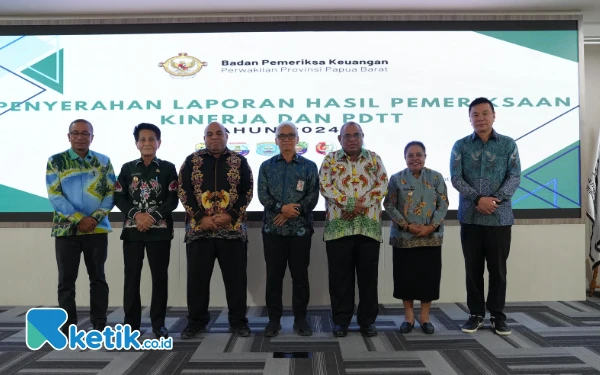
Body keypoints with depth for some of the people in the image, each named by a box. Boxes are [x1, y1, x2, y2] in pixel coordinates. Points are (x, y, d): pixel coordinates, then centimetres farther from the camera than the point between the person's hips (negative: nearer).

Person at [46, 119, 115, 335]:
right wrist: (79, 219, -16)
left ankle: (99, 324, 17)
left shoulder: (103, 161, 6)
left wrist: (95, 217, -13)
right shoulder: (56, 161, 1)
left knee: (98, 277, 8)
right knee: (67, 279, 4)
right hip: (66, 228, -1)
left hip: (97, 229, 1)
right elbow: (54, 195, -7)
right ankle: (68, 327, 13)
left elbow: (111, 193, 2)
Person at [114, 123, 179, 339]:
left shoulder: (168, 168, 5)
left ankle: (158, 323, 11)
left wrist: (154, 216, -14)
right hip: (132, 229, 2)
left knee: (159, 276, 1)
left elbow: (173, 199, -2)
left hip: (159, 229, -1)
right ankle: (131, 322, 14)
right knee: (131, 276, 3)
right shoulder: (127, 168, 10)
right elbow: (119, 198, 4)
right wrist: (136, 214, -12)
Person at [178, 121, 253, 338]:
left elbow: (247, 192, 2)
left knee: (236, 277, 3)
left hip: (233, 228, 0)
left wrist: (230, 216, -11)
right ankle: (196, 321, 18)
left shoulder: (239, 162, 7)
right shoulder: (192, 161, 7)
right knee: (197, 277, 5)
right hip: (198, 228, 1)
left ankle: (238, 321, 15)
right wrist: (200, 218, -9)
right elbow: (184, 191, 2)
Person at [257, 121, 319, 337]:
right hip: (273, 229, 1)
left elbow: (313, 196, -2)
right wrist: (282, 208, -16)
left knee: (300, 275, 4)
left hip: (300, 229, 0)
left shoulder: (309, 166, 7)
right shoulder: (267, 166, 9)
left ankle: (300, 318, 16)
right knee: (274, 275, 5)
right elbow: (263, 195, -1)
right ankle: (274, 319, 15)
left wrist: (292, 212, -13)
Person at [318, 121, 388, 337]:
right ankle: (341, 320, 15)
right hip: (338, 227, -1)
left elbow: (382, 186, 0)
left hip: (369, 226, 1)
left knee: (368, 275, 6)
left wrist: (361, 205, -13)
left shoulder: (374, 159, 11)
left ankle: (367, 320, 17)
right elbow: (325, 186, -6)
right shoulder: (330, 160, 7)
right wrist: (350, 204, -16)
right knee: (340, 275, 4)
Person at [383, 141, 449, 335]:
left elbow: (443, 204, 0)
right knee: (406, 276, 4)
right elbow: (389, 206, -3)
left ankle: (425, 317, 17)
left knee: (429, 276, 4)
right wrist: (407, 226, -14)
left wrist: (431, 226, -13)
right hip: (403, 237, 0)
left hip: (431, 237, 1)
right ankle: (409, 317, 17)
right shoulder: (397, 179, 1)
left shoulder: (436, 177, 3)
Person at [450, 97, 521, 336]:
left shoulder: (508, 144, 4)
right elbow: (455, 178, -5)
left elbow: (515, 177, -3)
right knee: (473, 268, 7)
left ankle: (497, 315, 19)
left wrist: (495, 199, -17)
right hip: (470, 216, 1)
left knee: (498, 268, 6)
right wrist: (478, 199, -18)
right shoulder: (460, 146, 4)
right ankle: (476, 314, 19)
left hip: (500, 216, 0)